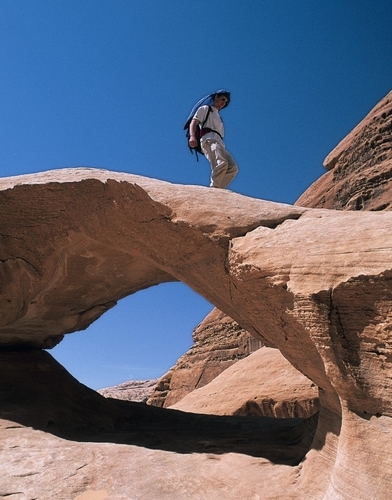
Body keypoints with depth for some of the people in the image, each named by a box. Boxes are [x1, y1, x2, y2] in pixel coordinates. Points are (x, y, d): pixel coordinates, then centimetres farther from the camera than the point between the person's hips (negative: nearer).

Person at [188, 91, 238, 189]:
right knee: (222, 163, -32)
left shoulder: (219, 117, 38)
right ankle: (213, 188, -32)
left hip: (220, 143, 7)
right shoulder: (205, 109, 18)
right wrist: (192, 136, -18)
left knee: (233, 167, -14)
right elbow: (193, 122, 3)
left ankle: (217, 189, -20)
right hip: (209, 139, -7)